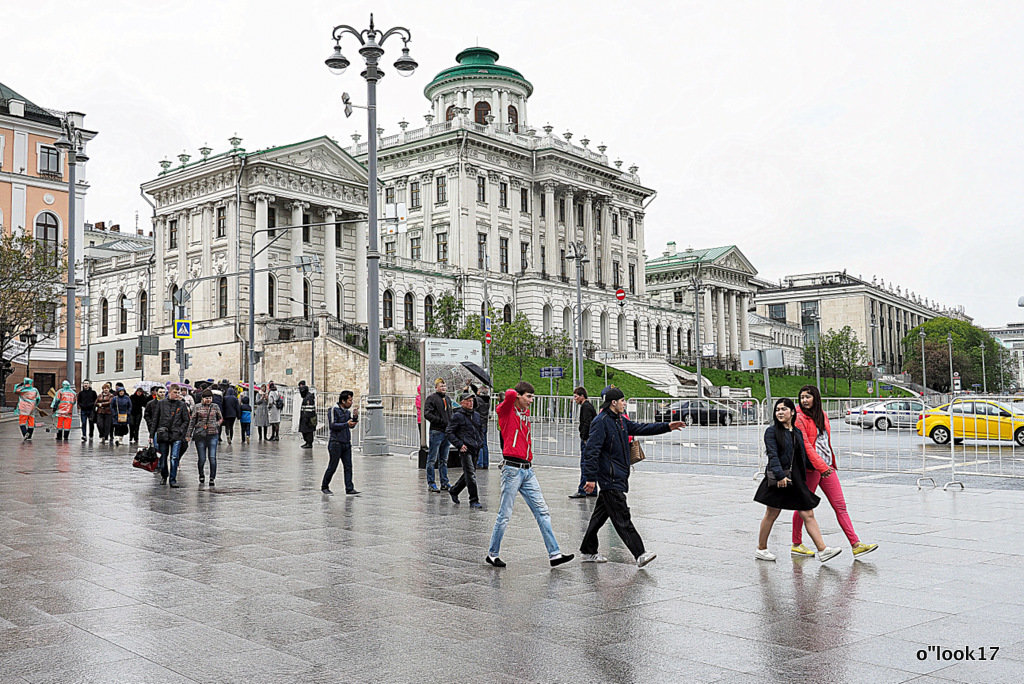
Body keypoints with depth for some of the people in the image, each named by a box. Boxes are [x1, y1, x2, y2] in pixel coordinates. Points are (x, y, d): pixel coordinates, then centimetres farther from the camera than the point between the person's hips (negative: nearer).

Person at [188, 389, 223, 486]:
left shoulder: (215, 407, 8)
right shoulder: (197, 407, 5)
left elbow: (221, 419, 19)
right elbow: (192, 421, 7)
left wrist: (216, 424, 1)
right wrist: (188, 434, 4)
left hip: (213, 435, 0)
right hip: (200, 435, 0)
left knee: (212, 457, -7)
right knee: (202, 458, 3)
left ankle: (212, 478, 2)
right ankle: (201, 475, 28)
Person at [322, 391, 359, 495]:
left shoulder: (347, 411, 13)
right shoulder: (334, 410, -9)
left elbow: (351, 426, 19)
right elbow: (332, 425, -17)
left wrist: (355, 417, 1)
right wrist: (346, 424, -18)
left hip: (346, 443, 7)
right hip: (336, 443, -7)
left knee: (348, 467, 1)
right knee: (332, 467, 1)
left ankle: (349, 488, 1)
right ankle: (324, 487, 17)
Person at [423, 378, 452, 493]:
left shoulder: (447, 399, 18)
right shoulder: (431, 398, -5)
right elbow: (427, 414, -15)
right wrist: (441, 421, -20)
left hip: (446, 432, 7)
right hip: (436, 432, -7)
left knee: (444, 460, 12)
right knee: (432, 459, -2)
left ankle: (444, 483, 17)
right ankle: (431, 483, 2)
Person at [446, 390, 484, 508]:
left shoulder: (477, 415, 14)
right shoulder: (457, 416, -5)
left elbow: (481, 430, 28)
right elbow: (448, 433, -6)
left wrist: (480, 443, 13)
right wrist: (459, 445, -14)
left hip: (475, 449, 7)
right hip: (465, 449, -7)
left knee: (468, 474, 16)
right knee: (471, 475, -10)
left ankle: (454, 491, 36)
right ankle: (474, 501, -6)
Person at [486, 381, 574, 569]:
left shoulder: (525, 413, 19)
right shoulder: (506, 411, -4)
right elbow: (510, 395, -24)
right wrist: (514, 394, -4)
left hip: (528, 470, 8)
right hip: (512, 469, -8)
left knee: (542, 511, 4)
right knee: (505, 515, -1)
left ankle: (554, 553, 6)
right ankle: (492, 554, 14)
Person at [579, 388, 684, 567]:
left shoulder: (620, 420, 14)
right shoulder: (601, 422, -15)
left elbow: (639, 428, 23)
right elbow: (591, 450, -19)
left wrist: (667, 427, 18)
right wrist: (590, 478, -23)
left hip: (618, 477, 10)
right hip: (610, 478, -10)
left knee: (601, 514, 14)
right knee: (622, 519, -9)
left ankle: (588, 552, 22)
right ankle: (639, 554, -10)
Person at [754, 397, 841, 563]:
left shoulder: (797, 432, 13)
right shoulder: (772, 431, -4)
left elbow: (803, 456, 18)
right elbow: (772, 455, -14)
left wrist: (803, 479, 15)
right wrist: (780, 475, -25)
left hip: (796, 480, 5)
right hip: (778, 480, -5)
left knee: (808, 515, 0)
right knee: (771, 514, 4)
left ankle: (822, 550, -2)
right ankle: (761, 549, 17)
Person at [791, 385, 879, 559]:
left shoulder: (822, 415, 13)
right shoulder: (799, 418, -9)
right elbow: (805, 445, -18)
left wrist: (831, 463, 16)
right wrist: (821, 466, -23)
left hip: (827, 467, 7)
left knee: (840, 506, 2)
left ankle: (856, 544, 1)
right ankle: (796, 544, 17)